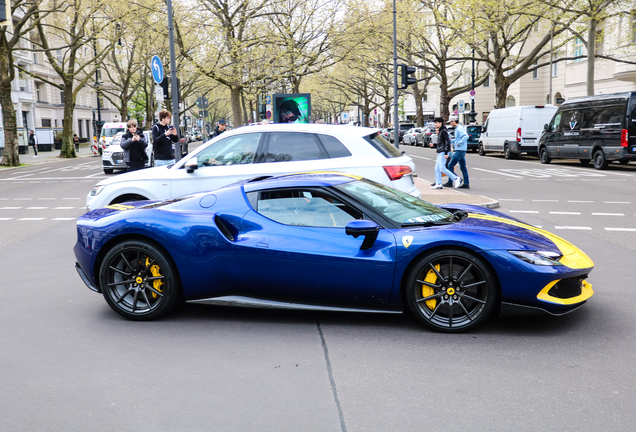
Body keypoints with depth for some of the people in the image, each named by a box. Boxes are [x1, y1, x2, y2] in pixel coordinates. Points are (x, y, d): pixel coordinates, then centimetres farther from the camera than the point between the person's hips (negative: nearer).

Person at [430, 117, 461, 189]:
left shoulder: (444, 131, -12)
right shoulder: (440, 131, 17)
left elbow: (447, 142, -18)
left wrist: (446, 153, -22)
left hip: (443, 152, -10)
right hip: (439, 153, 10)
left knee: (442, 168, -14)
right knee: (437, 169, 6)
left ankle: (456, 179, -6)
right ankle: (438, 184, 8)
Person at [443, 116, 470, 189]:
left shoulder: (459, 129, -14)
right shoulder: (458, 128, 17)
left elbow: (466, 136, -29)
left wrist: (459, 143, -23)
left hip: (459, 150, -10)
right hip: (462, 150, 10)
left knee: (450, 165, -6)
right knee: (463, 168, 8)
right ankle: (466, 184, 9)